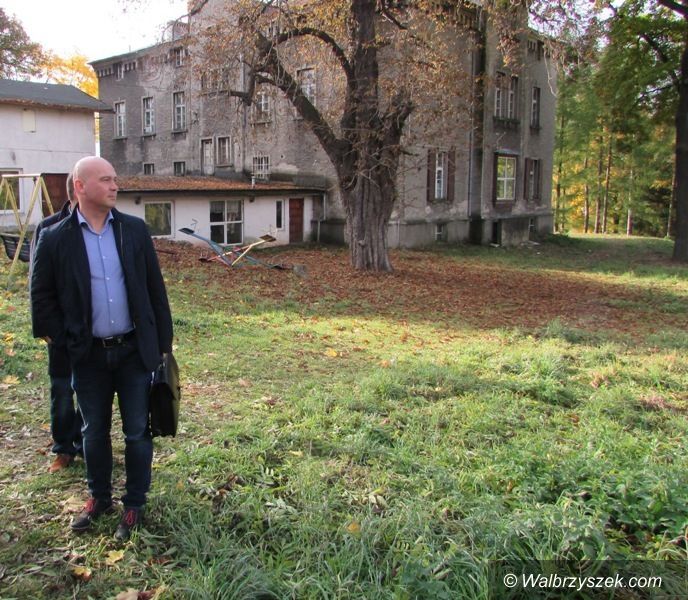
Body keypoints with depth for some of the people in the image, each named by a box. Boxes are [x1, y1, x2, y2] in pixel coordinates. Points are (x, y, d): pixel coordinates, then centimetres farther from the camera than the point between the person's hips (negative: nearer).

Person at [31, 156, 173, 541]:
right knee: (94, 432, 16)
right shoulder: (55, 239, -5)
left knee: (137, 431, 9)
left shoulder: (135, 230, -1)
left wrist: (163, 341, 2)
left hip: (135, 350, 0)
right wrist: (59, 337, -1)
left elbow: (155, 288, 2)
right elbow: (42, 294, 3)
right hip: (88, 354, 0)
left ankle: (135, 505, 25)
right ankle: (99, 498, 36)